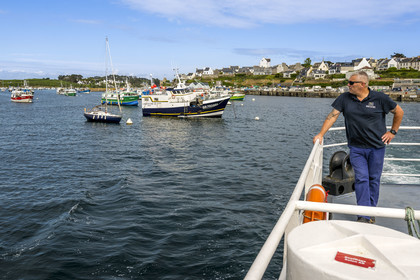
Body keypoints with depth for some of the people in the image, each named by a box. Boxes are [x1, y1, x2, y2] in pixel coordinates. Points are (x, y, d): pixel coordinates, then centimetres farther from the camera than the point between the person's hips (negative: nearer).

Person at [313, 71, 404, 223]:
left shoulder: (379, 98, -3)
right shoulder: (344, 98, 1)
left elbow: (399, 112, 9)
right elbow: (333, 115, -1)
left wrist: (393, 132, 7)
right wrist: (321, 134, -11)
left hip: (377, 147, 0)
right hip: (356, 148, 0)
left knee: (374, 179, 8)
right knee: (361, 179, -8)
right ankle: (364, 216, -6)